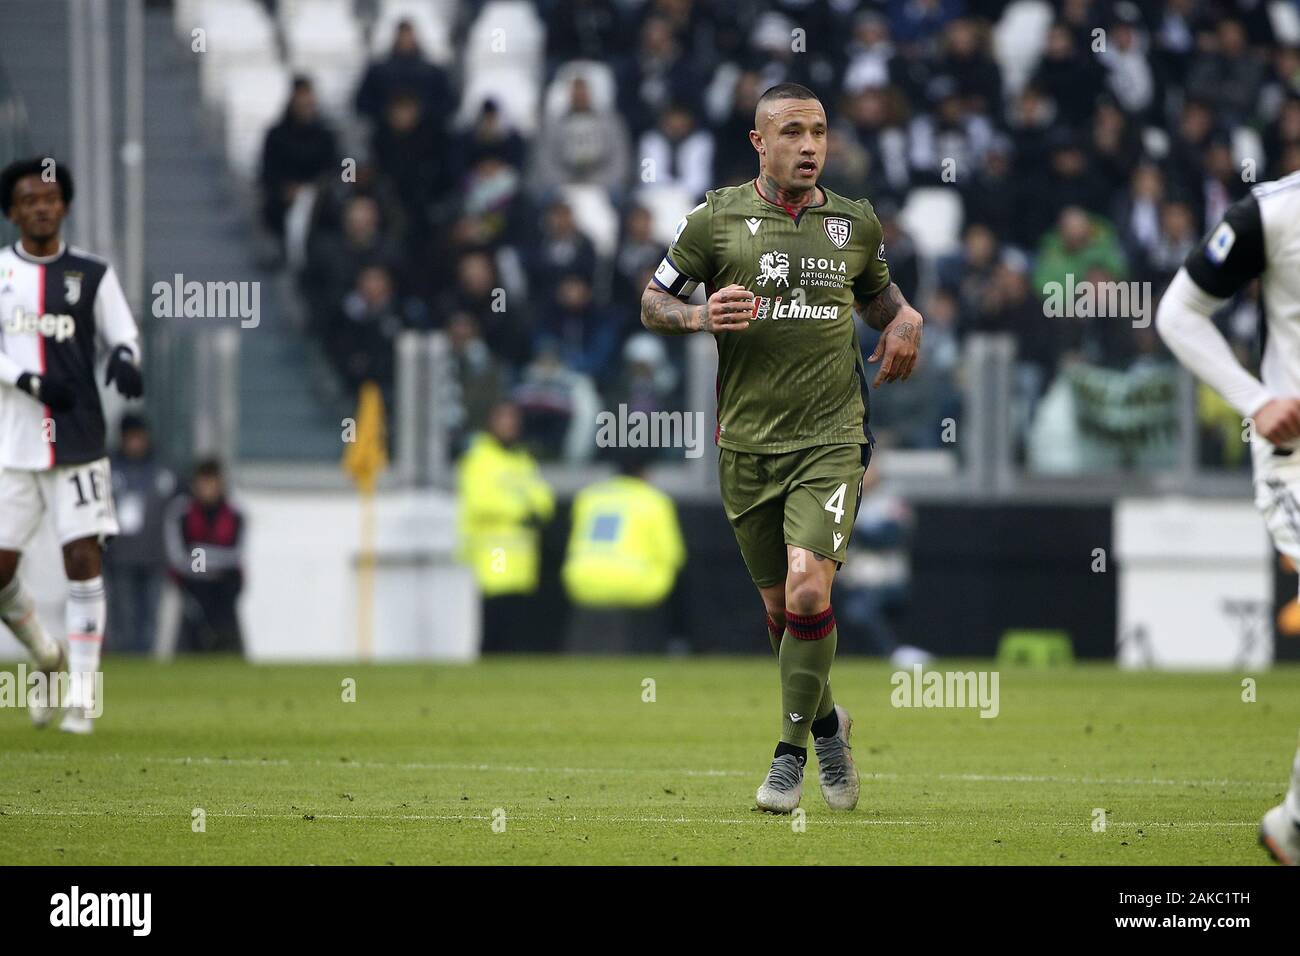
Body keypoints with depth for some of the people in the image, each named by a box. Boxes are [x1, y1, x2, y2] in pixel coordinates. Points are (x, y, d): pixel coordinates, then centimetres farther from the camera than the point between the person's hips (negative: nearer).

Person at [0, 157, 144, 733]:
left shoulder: (92, 275, 6)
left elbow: (122, 335, 10)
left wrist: (124, 359, -14)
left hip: (78, 444, -1)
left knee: (83, 560, -9)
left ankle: (82, 693, -3)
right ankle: (47, 657, 26)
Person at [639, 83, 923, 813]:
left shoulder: (856, 224, 8)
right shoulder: (717, 219, 1)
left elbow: (877, 292, 27)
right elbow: (653, 302, 7)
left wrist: (906, 319, 5)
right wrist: (700, 317, -13)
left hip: (830, 437, -1)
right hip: (748, 444, 1)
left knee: (808, 590, -18)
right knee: (781, 607, 9)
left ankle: (792, 753, -7)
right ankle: (827, 723, 35)